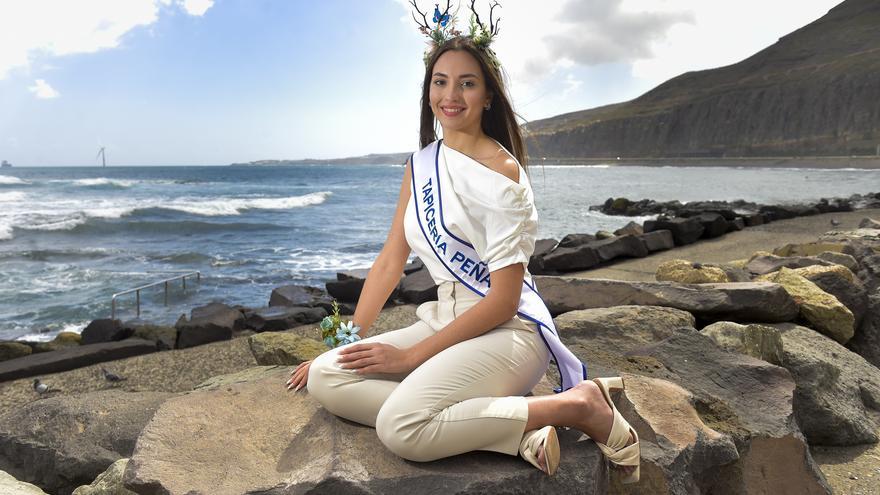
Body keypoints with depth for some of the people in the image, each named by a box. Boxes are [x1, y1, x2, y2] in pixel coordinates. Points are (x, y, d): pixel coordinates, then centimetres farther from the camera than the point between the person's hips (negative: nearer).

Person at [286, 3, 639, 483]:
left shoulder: (500, 173, -13)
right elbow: (390, 261, 10)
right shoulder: (420, 165, 9)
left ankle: (578, 406, -13)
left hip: (508, 330, -7)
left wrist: (412, 355, -14)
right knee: (326, 379, -12)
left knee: (402, 426, -31)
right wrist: (349, 342, 4)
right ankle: (514, 432, -16)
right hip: (446, 319, 8)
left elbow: (503, 300, -15)